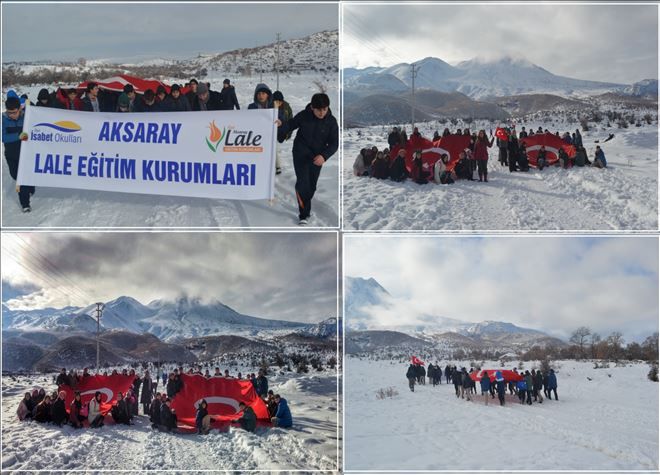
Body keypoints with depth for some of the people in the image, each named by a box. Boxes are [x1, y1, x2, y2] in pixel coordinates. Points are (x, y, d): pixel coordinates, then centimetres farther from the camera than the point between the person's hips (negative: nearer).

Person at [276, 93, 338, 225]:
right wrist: (281, 125, -22)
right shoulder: (303, 116, -12)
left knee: (312, 185, 12)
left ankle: (304, 209, 37)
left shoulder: (331, 121, -11)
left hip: (317, 157, 2)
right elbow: (290, 125, 2)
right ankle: (303, 215, -6)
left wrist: (324, 156, -26)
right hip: (301, 154, -2)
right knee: (303, 183, -13)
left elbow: (334, 143, -10)